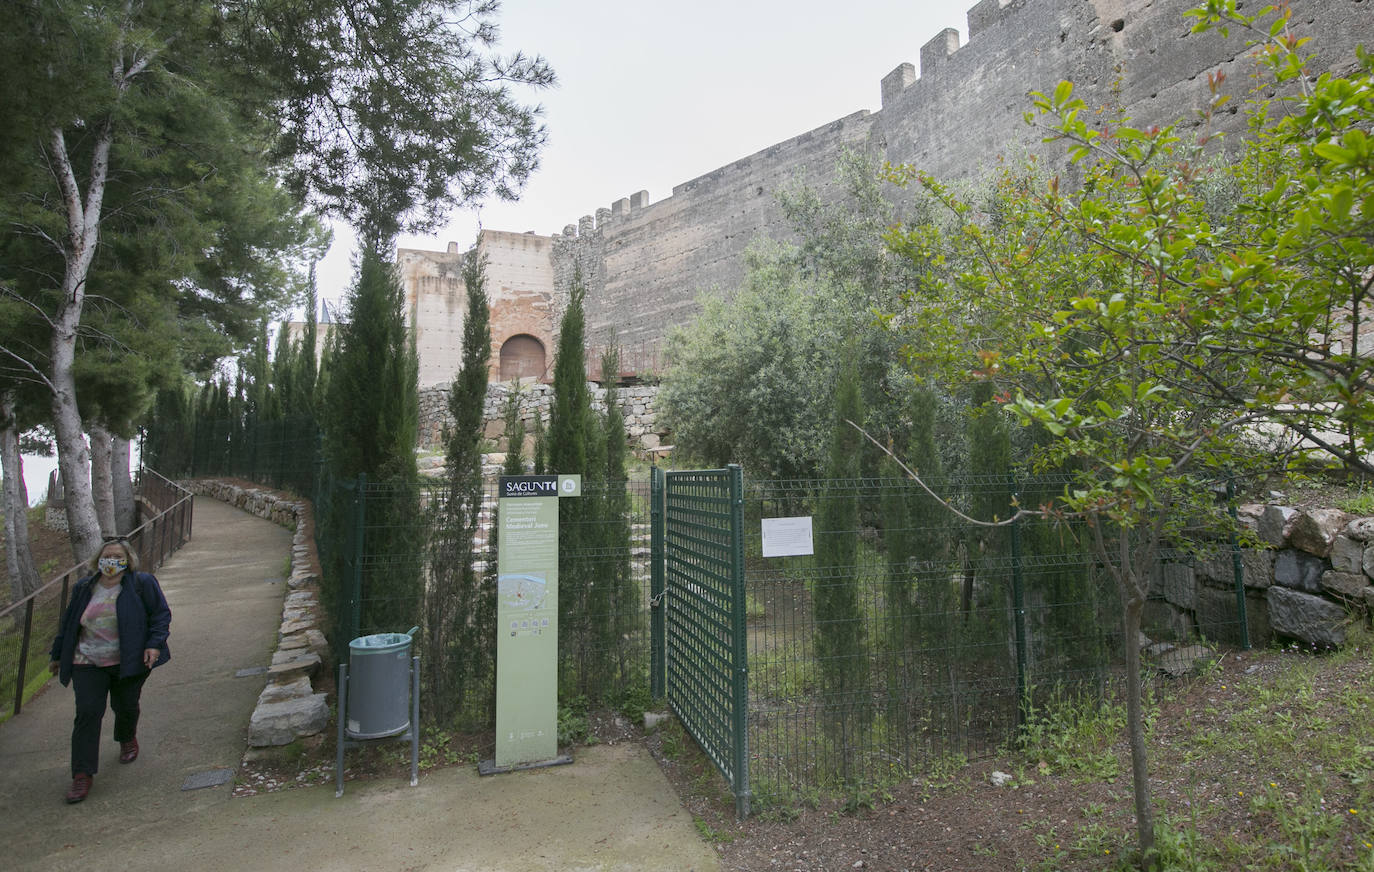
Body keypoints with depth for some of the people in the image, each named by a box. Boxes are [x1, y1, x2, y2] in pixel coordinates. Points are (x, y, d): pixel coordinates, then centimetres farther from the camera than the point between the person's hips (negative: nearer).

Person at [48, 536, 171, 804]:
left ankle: (127, 739, 43)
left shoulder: (142, 583, -4)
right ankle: (82, 775, 0)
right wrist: (57, 655, 21)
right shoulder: (84, 588, 6)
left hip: (129, 661, -2)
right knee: (88, 712, -7)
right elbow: (68, 624, 18)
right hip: (88, 664, 2)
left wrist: (154, 644, -14)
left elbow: (161, 614, -3)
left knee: (125, 707, 9)